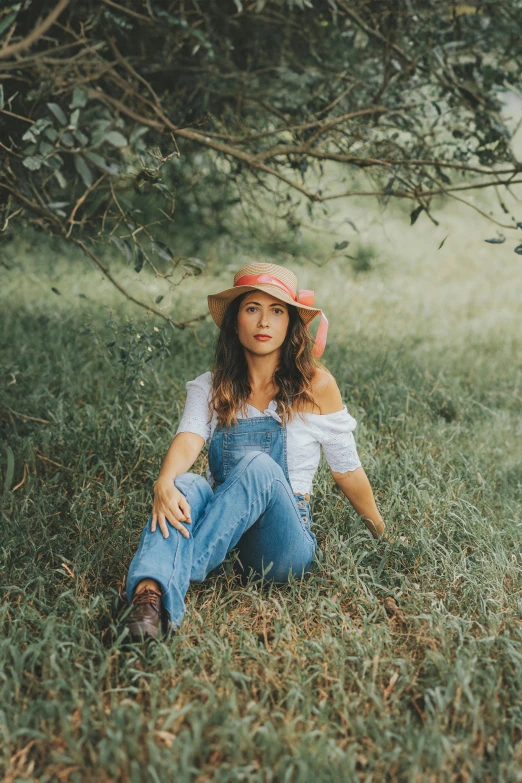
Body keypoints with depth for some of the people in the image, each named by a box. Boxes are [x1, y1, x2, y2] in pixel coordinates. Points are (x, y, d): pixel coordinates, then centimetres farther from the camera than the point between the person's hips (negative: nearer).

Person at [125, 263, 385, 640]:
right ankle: (150, 594, -57)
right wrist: (164, 483, -36)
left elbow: (346, 468, 9)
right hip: (224, 537, 2)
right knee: (185, 486, -32)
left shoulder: (315, 386, 0)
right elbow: (189, 439, -13)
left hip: (284, 541, -2)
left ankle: (175, 570, -41)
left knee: (259, 466, -32)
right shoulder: (211, 387, 6)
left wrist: (383, 536, 16)